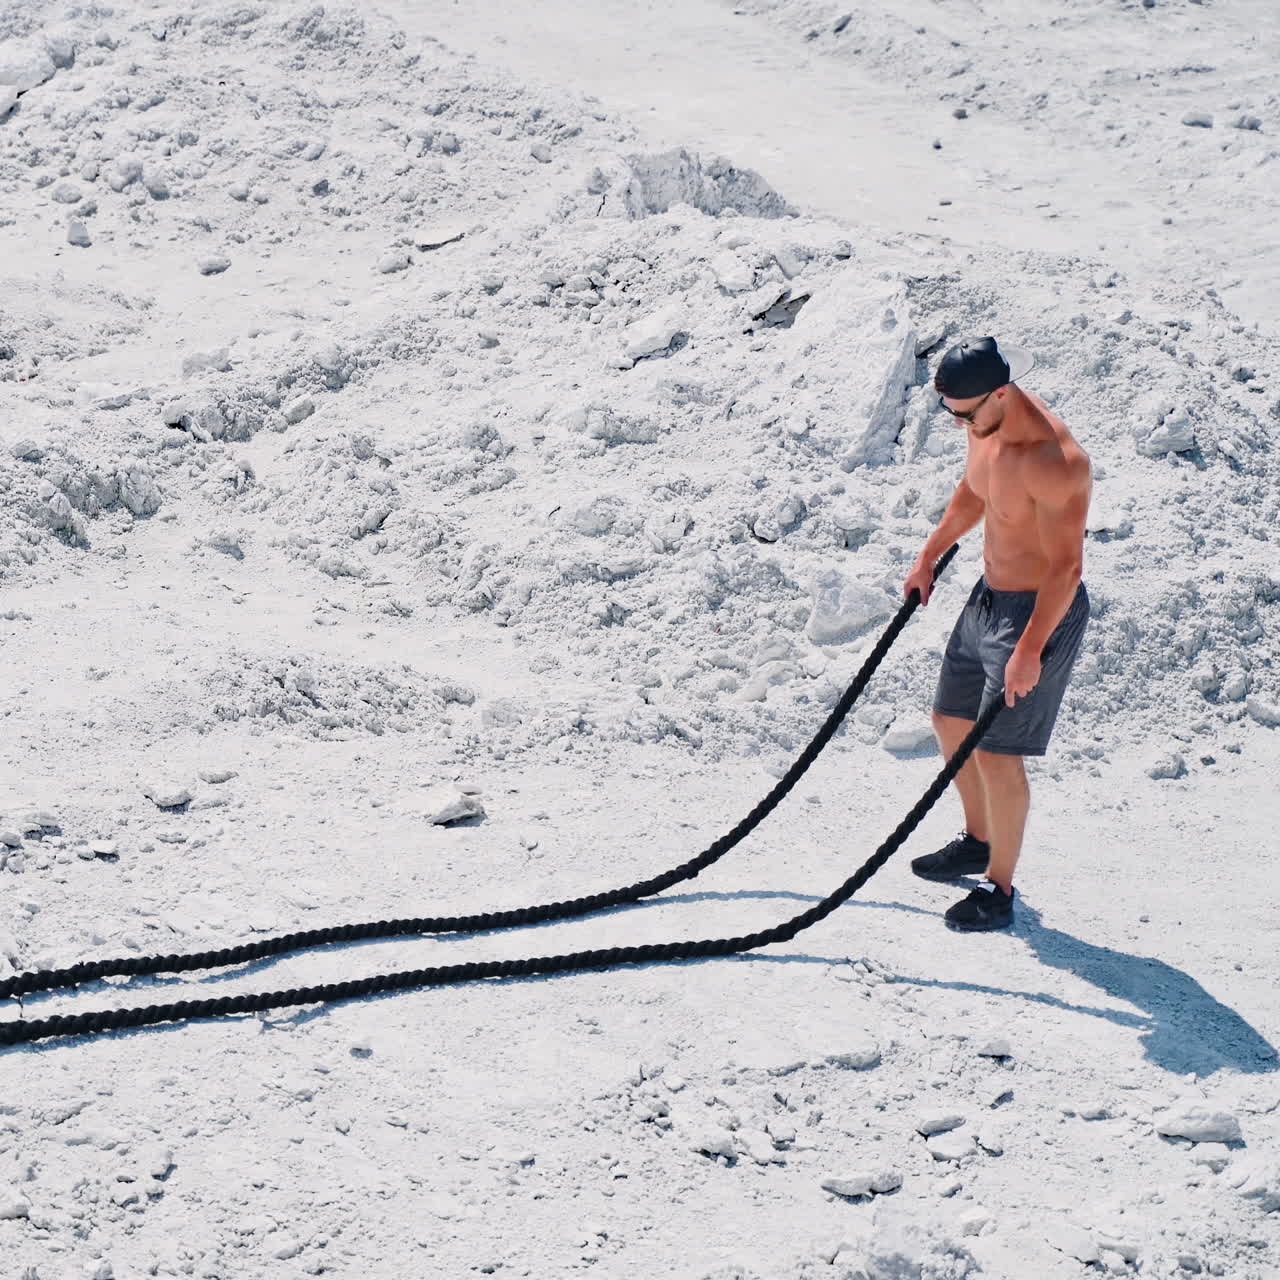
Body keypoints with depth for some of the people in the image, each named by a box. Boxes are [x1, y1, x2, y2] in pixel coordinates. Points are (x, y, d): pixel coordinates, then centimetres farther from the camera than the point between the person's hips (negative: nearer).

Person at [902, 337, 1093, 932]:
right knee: (950, 721, 19)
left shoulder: (1054, 459, -30)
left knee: (996, 752, -4)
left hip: (1041, 611, -9)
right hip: (988, 594, 9)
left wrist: (1030, 650, -25)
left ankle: (1000, 889, 12)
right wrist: (929, 557, 24)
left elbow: (1065, 566, -26)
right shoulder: (986, 424, -3)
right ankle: (978, 842, 40)